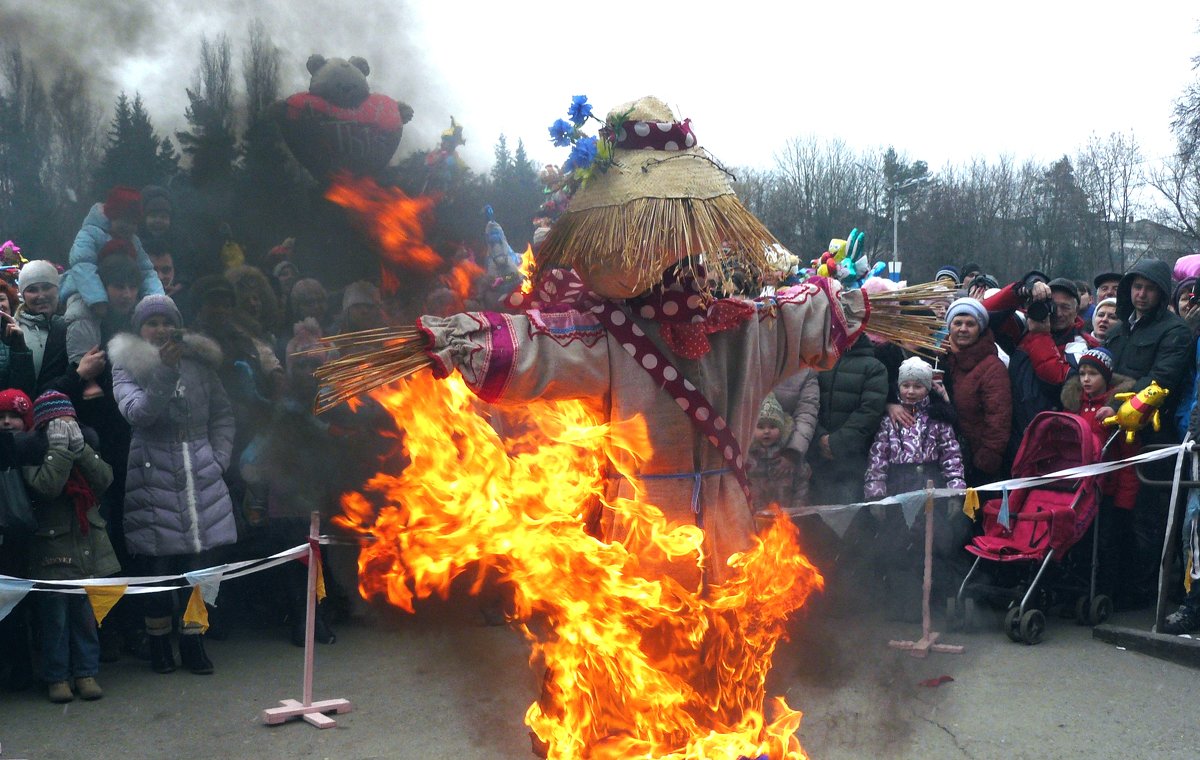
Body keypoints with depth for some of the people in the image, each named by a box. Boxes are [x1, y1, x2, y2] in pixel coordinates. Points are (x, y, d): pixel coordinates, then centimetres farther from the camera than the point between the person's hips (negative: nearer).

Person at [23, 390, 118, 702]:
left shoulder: (86, 449, 12)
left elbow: (104, 478, -6)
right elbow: (46, 485, -21)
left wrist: (79, 445, -12)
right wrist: (58, 447, -17)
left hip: (90, 548, 4)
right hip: (53, 551, -4)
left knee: (87, 614, 8)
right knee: (55, 616, 0)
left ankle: (86, 672, 16)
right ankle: (57, 677, 10)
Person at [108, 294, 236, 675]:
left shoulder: (199, 364, 9)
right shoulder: (127, 368, -1)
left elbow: (222, 415, 17)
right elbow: (138, 413, -20)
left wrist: (219, 459, 5)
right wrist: (165, 370, -31)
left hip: (202, 480, 3)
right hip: (154, 482, -3)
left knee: (203, 564, 2)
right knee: (156, 569, 1)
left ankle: (194, 643, 16)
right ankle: (159, 644, 18)